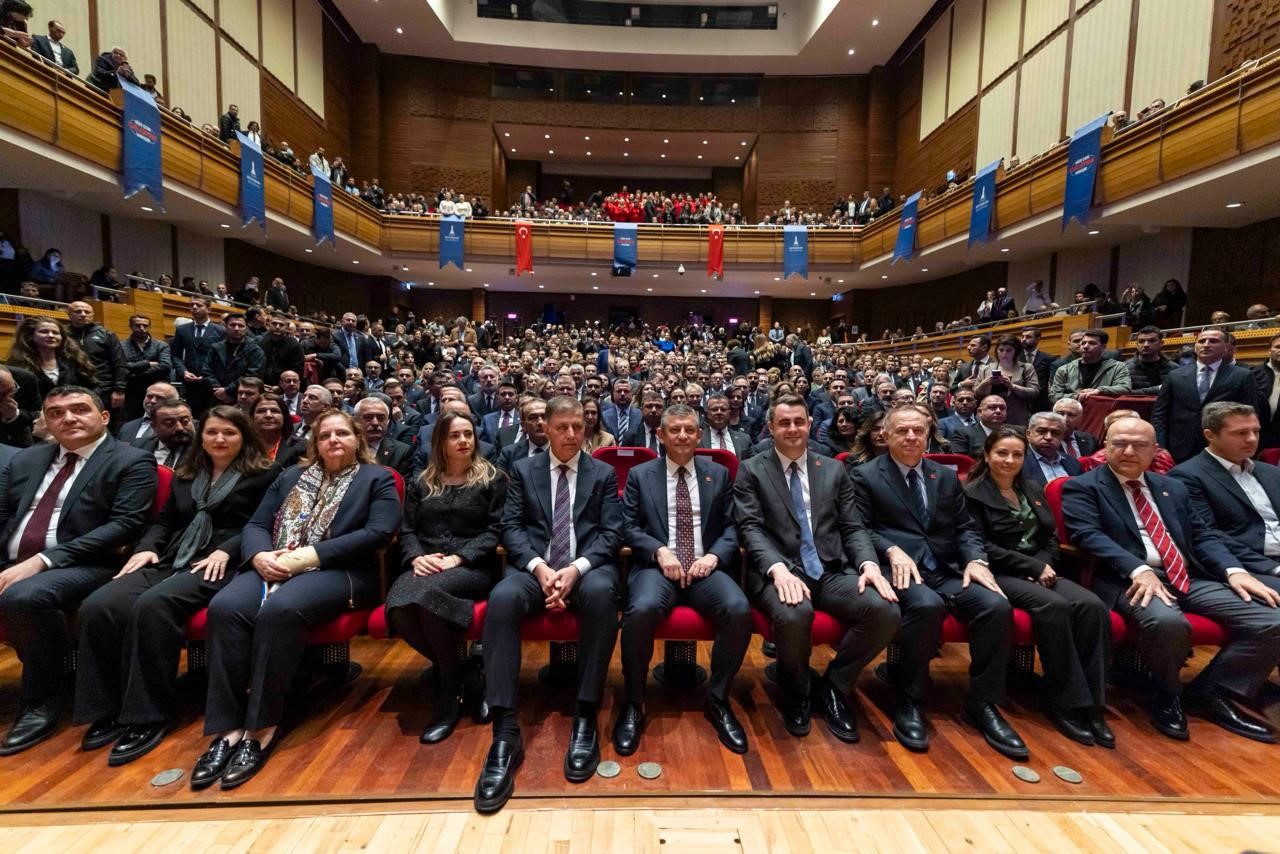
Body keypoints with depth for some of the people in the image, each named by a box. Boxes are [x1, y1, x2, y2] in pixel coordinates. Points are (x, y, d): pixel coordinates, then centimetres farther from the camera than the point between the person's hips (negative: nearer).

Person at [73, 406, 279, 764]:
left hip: (221, 566, -6)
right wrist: (147, 547, 5)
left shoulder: (265, 474, 5)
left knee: (153, 604, -34)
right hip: (171, 560, 7)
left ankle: (150, 715, -23)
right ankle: (108, 709, -8)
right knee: (98, 606, -21)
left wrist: (225, 551, -17)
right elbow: (164, 520, 26)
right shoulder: (185, 474, 26)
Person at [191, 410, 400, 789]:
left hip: (337, 571, -4)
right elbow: (255, 525, 17)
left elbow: (379, 532, -8)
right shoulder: (291, 476, 24)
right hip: (274, 566, 5)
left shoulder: (377, 478, 7)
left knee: (279, 609, -34)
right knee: (225, 607, -26)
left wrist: (309, 555, -14)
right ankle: (227, 729, -21)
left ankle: (262, 728, -22)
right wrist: (259, 555, -8)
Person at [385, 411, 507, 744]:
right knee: (399, 605, -31)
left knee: (426, 595, -36)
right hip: (426, 565, 4)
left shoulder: (494, 479, 8)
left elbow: (496, 530, -1)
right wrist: (416, 556, -9)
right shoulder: (421, 483, 20)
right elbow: (407, 530, 13)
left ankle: (451, 689, -13)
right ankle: (467, 676, -13)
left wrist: (457, 558, -15)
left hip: (474, 566, -4)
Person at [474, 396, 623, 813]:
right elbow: (511, 527, 5)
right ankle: (505, 733, -30)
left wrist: (577, 567, -15)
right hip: (535, 566, 1)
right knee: (502, 598, -33)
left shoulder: (604, 473, 13)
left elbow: (611, 533, 3)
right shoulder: (523, 469, 15)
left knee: (601, 592, -37)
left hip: (587, 567, 0)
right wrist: (538, 566, -14)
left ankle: (585, 719, -25)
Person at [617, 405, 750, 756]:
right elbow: (629, 528, 4)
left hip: (705, 567, 2)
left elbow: (731, 528, 10)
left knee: (739, 610, -29)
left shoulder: (719, 474, 15)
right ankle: (633, 705, -8)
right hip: (657, 566, -1)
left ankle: (717, 701, -3)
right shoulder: (639, 475, 11)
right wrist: (660, 551, -14)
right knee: (641, 610, -34)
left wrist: (713, 556, -10)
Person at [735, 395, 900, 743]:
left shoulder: (834, 469, 16)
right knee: (794, 615, -36)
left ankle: (833, 687, 4)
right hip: (778, 571, -3)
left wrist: (869, 563, -10)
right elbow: (750, 528, -6)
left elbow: (852, 527, 11)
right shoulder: (751, 471, 5)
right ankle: (796, 692, 1)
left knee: (886, 611, -23)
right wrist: (778, 568, -24)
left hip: (831, 570, 4)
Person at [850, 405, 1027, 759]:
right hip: (900, 568, -5)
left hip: (948, 570, 5)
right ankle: (909, 701, -14)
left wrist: (976, 560, -5)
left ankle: (982, 703, -3)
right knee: (927, 605, -36)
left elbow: (965, 527, 15)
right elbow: (859, 529, -2)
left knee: (998, 606, -22)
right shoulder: (866, 476, 5)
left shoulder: (947, 477, 20)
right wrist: (892, 550, -20)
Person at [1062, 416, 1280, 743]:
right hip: (1130, 580, -7)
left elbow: (1203, 534, 17)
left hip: (1192, 578, 7)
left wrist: (1234, 570, -3)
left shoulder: (1173, 488, 22)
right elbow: (1089, 535, -13)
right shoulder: (1082, 488, 0)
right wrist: (1139, 570, -27)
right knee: (1167, 622, -36)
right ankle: (1166, 695, -4)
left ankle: (1208, 693, 6)